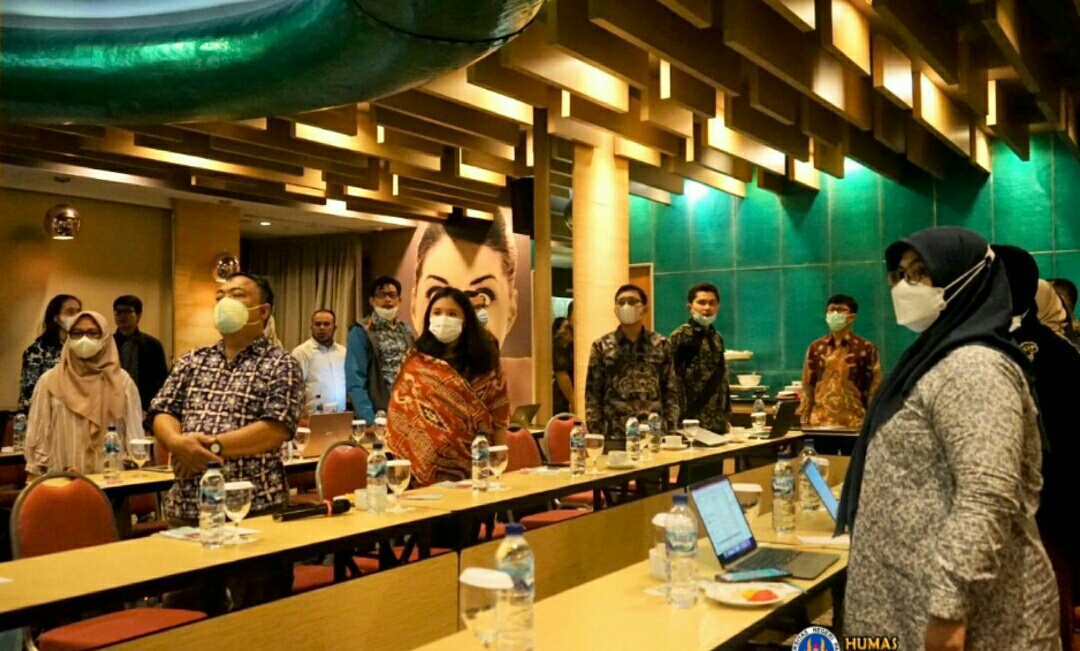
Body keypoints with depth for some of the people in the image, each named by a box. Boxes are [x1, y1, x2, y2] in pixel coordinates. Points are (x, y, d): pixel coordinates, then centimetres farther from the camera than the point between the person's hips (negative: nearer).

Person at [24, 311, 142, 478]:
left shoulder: (121, 381, 4)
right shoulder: (50, 381, 5)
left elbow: (134, 436, 5)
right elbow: (38, 436, 6)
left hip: (111, 477, 0)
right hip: (62, 478, 0)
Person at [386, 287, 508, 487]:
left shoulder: (482, 362, 5)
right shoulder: (416, 362, 3)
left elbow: (498, 414, 4)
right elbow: (401, 411, 1)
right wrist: (400, 462, -6)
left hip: (473, 465, 1)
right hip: (427, 464, -1)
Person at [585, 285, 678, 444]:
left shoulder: (661, 345, 7)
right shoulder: (602, 346, 3)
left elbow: (671, 391, 8)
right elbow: (593, 394, 2)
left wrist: (671, 431, 1)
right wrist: (595, 435, -5)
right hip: (615, 436, -1)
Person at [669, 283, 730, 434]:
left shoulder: (716, 338, 13)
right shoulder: (680, 337, -8)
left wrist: (727, 416, 13)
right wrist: (682, 419, -17)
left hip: (717, 421, 7)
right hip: (692, 420, -7)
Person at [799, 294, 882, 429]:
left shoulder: (866, 349, 0)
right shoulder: (815, 348, 9)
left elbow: (874, 392, 0)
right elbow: (807, 389, 11)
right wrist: (805, 422, 4)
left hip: (853, 425, -3)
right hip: (819, 424, 3)